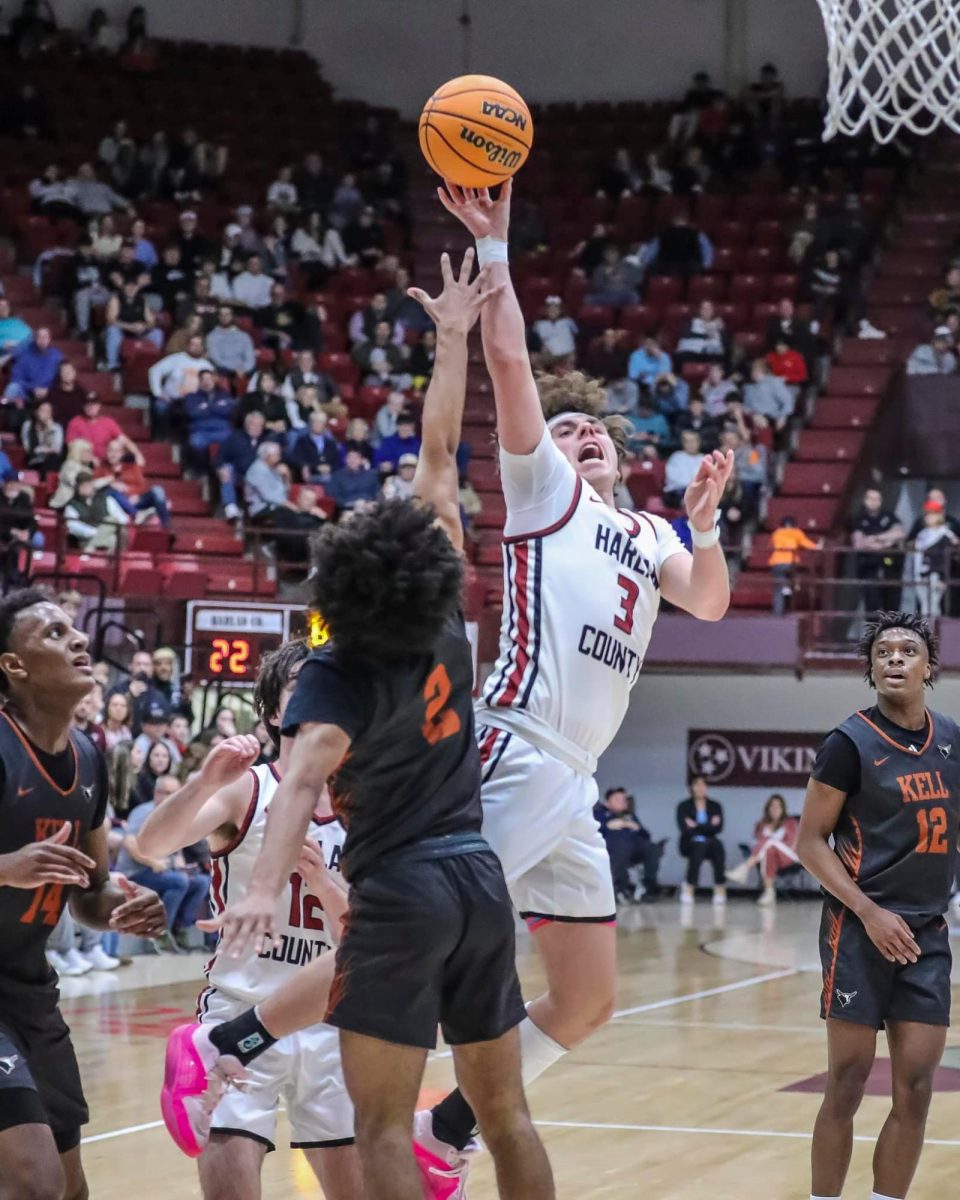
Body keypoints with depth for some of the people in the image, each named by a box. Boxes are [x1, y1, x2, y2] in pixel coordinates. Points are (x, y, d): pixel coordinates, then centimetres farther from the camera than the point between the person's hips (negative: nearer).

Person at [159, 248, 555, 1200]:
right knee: (504, 1111, 13)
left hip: (402, 890, -6)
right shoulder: (445, 625, 3)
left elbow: (305, 774, -31)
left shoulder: (340, 673, -10)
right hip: (481, 879, 6)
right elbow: (440, 453, 10)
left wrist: (265, 887, -45)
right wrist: (452, 339, 14)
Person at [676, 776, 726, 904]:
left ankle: (720, 890, -30)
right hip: (690, 843, -2)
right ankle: (689, 888, -27)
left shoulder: (715, 806, 10)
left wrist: (696, 827, -10)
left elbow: (718, 828, -5)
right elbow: (685, 829, -12)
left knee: (717, 846, -34)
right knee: (698, 847, -38)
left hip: (709, 842, 2)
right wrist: (708, 826, -12)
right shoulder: (683, 806, 3)